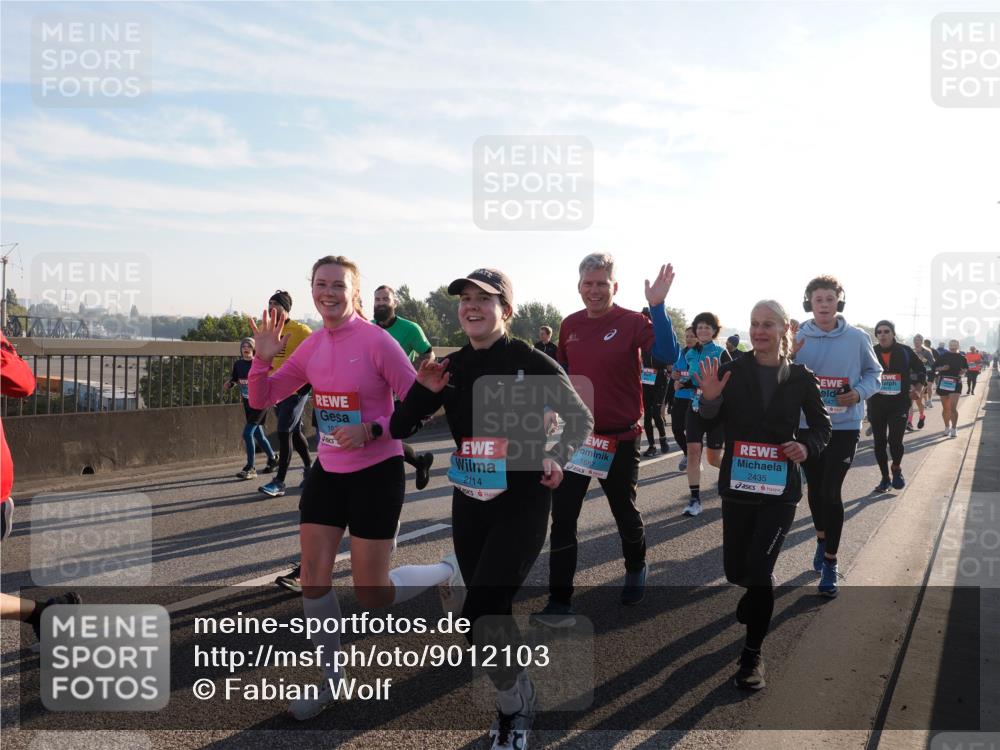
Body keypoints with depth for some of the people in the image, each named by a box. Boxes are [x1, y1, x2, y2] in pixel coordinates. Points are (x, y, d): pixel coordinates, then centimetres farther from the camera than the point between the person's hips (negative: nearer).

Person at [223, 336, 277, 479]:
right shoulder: (238, 364, 5)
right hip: (247, 403, 6)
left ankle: (250, 468, -4)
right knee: (258, 434, 16)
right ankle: (272, 458, 38)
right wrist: (228, 384, -5)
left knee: (247, 433, -13)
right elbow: (233, 380, 15)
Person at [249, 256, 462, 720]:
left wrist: (371, 430, -26)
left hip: (376, 473, -6)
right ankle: (330, 679, 25)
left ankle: (447, 572, 29)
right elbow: (262, 400, 7)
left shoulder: (376, 341, -16)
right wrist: (263, 358, -9)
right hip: (328, 471, 6)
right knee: (313, 576, 5)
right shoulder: (311, 347, 3)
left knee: (371, 595, 1)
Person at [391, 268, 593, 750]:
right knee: (489, 613, 15)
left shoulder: (532, 363, -11)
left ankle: (513, 704, 16)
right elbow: (398, 429, 2)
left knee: (479, 616, -13)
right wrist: (424, 392, -14)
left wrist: (557, 456, -17)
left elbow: (581, 419, 0)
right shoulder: (451, 367, 2)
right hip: (469, 503, 5)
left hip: (522, 503, -5)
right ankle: (519, 696, 41)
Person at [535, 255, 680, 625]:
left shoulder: (631, 322, -12)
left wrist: (657, 307, -34)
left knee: (624, 511, 16)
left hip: (620, 439, -3)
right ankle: (560, 601, 6)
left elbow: (668, 355, -27)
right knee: (562, 517, -2)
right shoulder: (569, 325, 3)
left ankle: (636, 569, 45)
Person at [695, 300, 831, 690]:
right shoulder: (731, 372, -4)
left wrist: (806, 445, -12)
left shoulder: (801, 377, -2)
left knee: (759, 569, -11)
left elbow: (821, 425, 10)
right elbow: (710, 424, -6)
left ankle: (753, 654, 8)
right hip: (737, 485, 2)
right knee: (736, 571, 10)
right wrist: (709, 398, -27)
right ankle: (759, 592, 48)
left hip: (780, 489, -1)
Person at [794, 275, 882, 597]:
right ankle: (822, 540, 41)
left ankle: (830, 564, 7)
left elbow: (874, 373, 7)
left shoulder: (857, 338, -4)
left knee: (831, 492, -6)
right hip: (807, 424, 2)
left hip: (844, 426, -2)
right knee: (814, 488, 15)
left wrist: (859, 393, -12)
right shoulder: (797, 339, -3)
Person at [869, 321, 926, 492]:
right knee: (879, 443, 6)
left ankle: (896, 469, 18)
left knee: (895, 441, -13)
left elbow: (921, 370, 9)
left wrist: (918, 390, -2)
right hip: (876, 403, 2)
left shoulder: (905, 351, -2)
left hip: (899, 403, -2)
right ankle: (885, 478, 22)